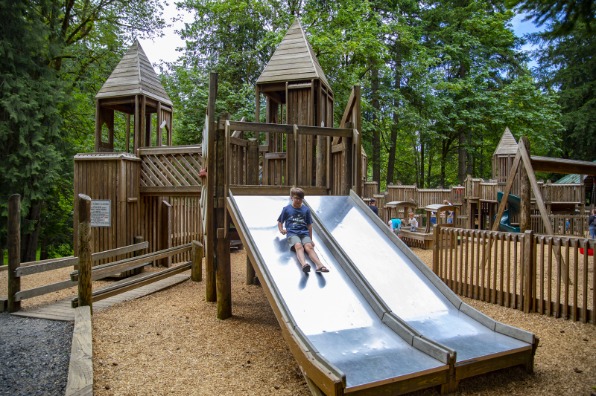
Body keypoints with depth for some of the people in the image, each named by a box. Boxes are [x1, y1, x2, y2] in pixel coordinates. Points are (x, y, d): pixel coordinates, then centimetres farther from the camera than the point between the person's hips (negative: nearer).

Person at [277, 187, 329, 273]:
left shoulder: (306, 210, 17)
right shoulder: (286, 209, 13)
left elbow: (309, 225, 19)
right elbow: (280, 222, 19)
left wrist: (310, 239, 16)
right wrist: (281, 230, -1)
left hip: (304, 233, 2)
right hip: (292, 233, -2)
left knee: (309, 246, -29)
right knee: (298, 246, -34)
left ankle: (319, 265, -51)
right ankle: (304, 264, -62)